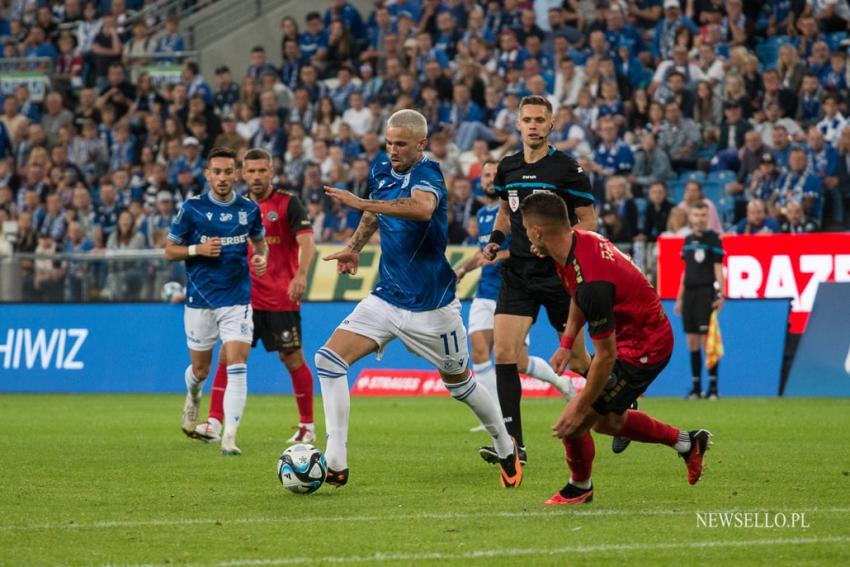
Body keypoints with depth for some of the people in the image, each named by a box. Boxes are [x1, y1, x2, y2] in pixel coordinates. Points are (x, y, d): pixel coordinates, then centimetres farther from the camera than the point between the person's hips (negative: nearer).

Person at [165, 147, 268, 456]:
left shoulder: (249, 209, 1)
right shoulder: (192, 208, -5)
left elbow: (259, 242, 19)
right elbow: (170, 250, 1)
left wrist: (261, 257, -4)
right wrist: (198, 249, -18)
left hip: (237, 300, 0)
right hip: (200, 300, 0)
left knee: (236, 366, -15)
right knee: (200, 370, 13)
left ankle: (229, 437, -17)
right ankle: (193, 397, 49)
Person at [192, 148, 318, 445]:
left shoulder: (288, 203, -5)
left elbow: (307, 243, -15)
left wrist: (301, 275, -32)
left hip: (281, 299, -4)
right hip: (246, 298, 4)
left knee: (292, 359, 2)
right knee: (228, 355, -8)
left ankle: (307, 426, 16)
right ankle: (214, 424, -11)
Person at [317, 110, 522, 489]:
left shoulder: (426, 174, -19)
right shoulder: (381, 172, 3)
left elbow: (423, 207, -44)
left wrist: (362, 203, -46)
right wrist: (355, 247, 22)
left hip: (431, 305, -6)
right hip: (386, 298, 6)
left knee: (459, 384, 10)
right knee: (329, 359, -11)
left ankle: (506, 450, 36)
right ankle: (336, 464, -13)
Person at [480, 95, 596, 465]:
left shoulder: (567, 169, -8)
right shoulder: (508, 168, 7)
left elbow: (588, 222, -5)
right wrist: (495, 240, 6)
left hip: (560, 274, -4)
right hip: (517, 274, 4)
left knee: (577, 358, 6)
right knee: (503, 351, -13)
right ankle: (512, 441, -13)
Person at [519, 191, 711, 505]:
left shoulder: (591, 282, -36)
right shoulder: (579, 240, -8)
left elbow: (606, 356, -28)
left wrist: (580, 406, -20)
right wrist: (567, 343, 12)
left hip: (642, 349, -10)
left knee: (573, 423, -5)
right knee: (608, 420, 24)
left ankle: (579, 489, 22)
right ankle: (687, 442, 40)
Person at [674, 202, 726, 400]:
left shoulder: (713, 238, -2)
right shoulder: (688, 240, 15)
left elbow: (718, 268, -5)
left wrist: (720, 294, -13)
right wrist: (679, 298, 18)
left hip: (706, 292, -6)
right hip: (689, 293, 6)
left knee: (707, 341, -9)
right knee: (692, 342, 5)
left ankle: (713, 386, -5)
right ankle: (696, 386, 11)